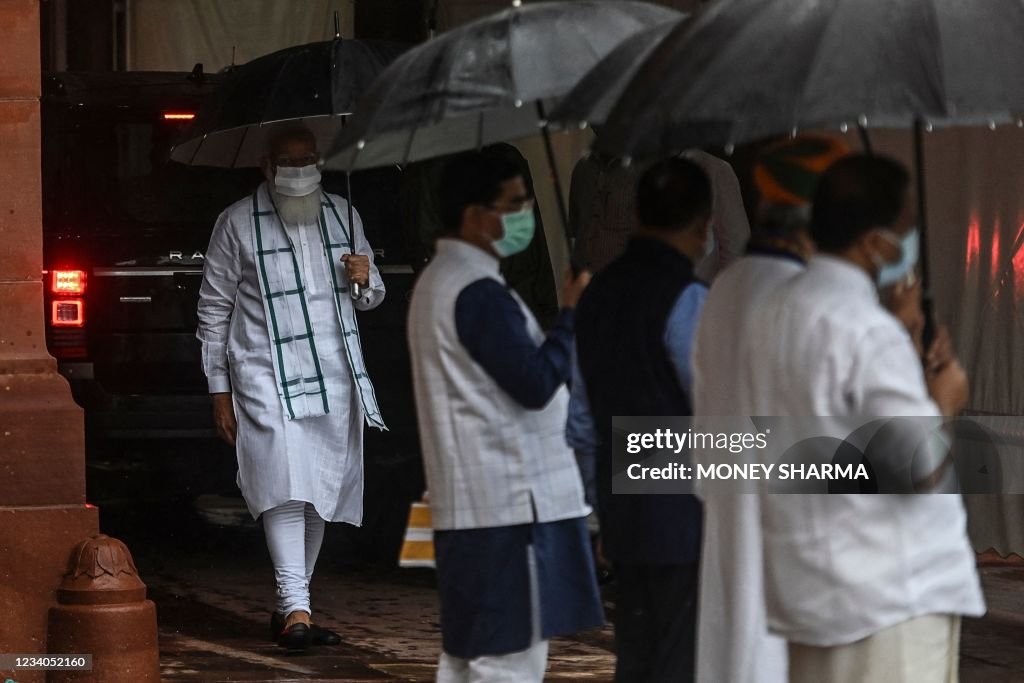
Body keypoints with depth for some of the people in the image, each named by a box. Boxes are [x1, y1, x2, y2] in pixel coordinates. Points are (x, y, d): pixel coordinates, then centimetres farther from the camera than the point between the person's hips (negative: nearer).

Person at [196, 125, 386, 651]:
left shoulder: (342, 216, 13)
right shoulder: (238, 224, 1)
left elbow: (371, 298, 24)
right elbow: (214, 309, 4)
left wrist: (367, 280, -2)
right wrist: (219, 390, 1)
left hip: (334, 379, 5)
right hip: (268, 377, -5)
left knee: (320, 494, 7)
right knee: (286, 488, -18)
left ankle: (289, 607, 17)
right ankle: (296, 611, -24)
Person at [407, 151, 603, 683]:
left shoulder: (439, 282, 17)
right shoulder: (478, 291, -16)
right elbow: (536, 384, -18)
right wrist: (572, 314, -7)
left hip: (468, 504, 11)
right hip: (510, 503, -11)